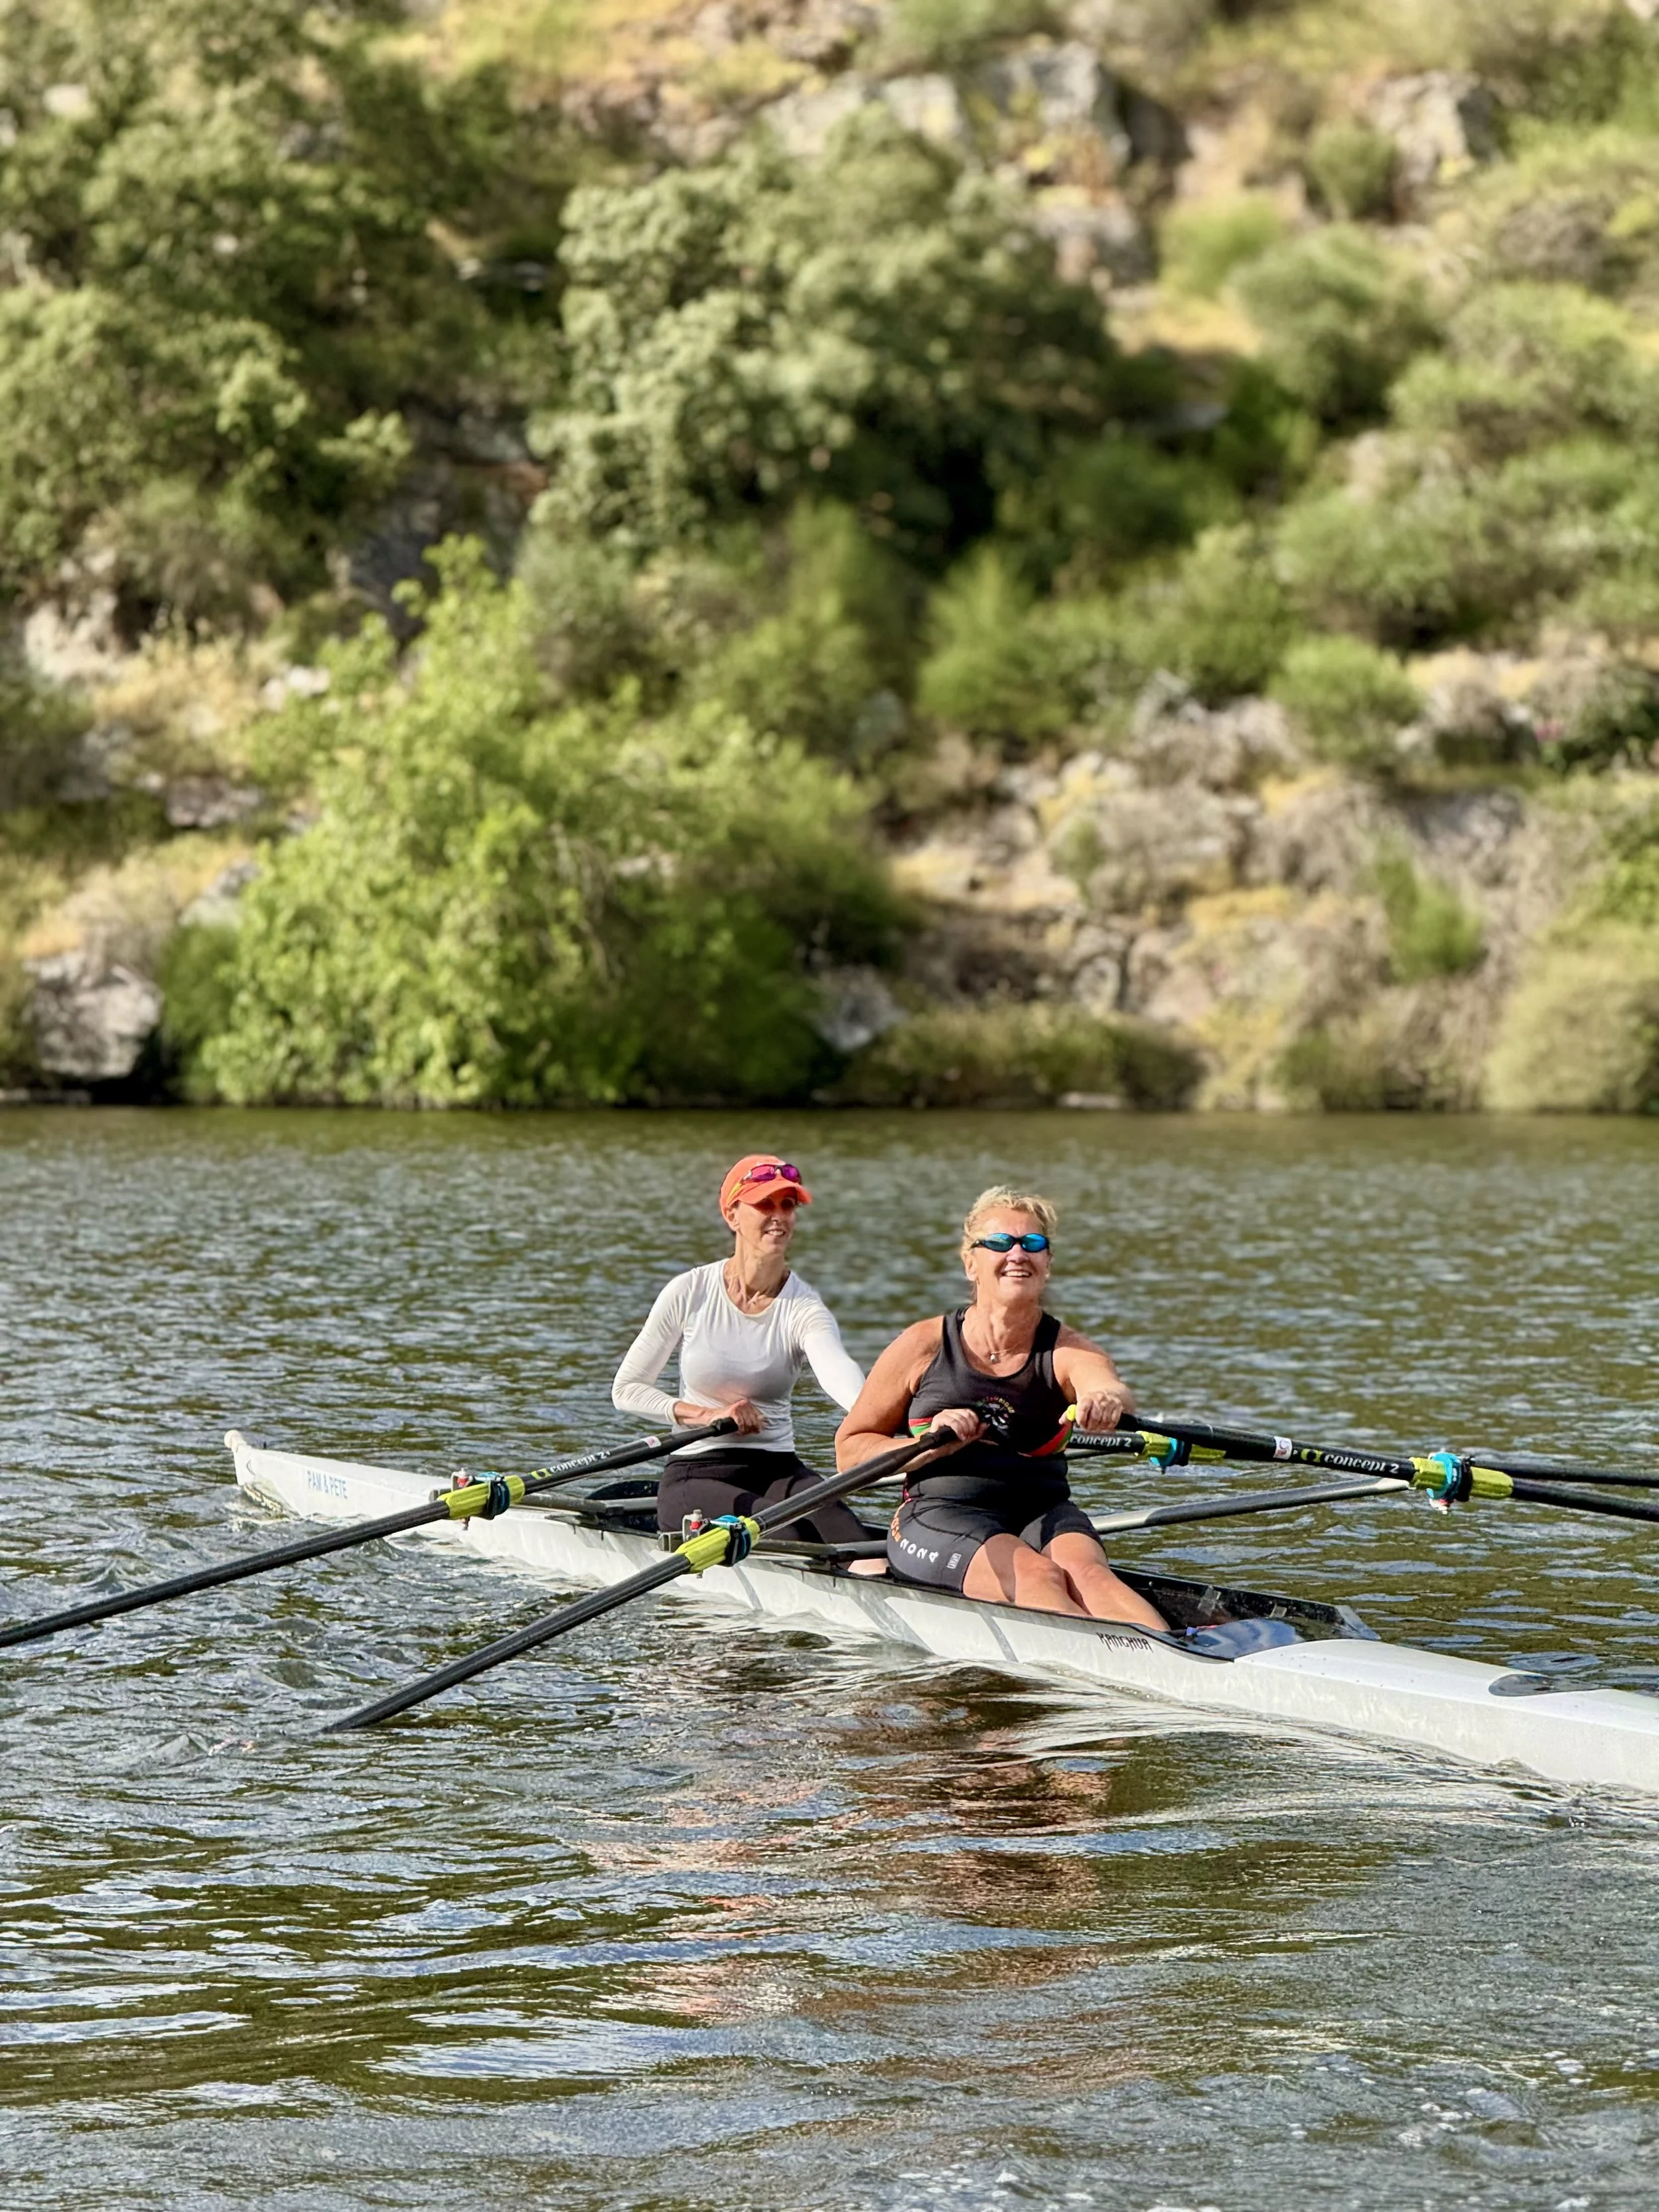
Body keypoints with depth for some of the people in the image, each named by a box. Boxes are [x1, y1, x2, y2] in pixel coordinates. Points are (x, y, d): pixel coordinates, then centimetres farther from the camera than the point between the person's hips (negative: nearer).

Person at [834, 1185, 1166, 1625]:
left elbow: (1109, 1387, -21)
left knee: (1085, 1572, -31)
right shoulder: (924, 1347, 2)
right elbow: (849, 1449, 6)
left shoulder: (1067, 1351, 4)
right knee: (1035, 1575, -32)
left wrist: (1107, 1398, -46)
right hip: (940, 1516, -1)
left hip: (1043, 1513, 1)